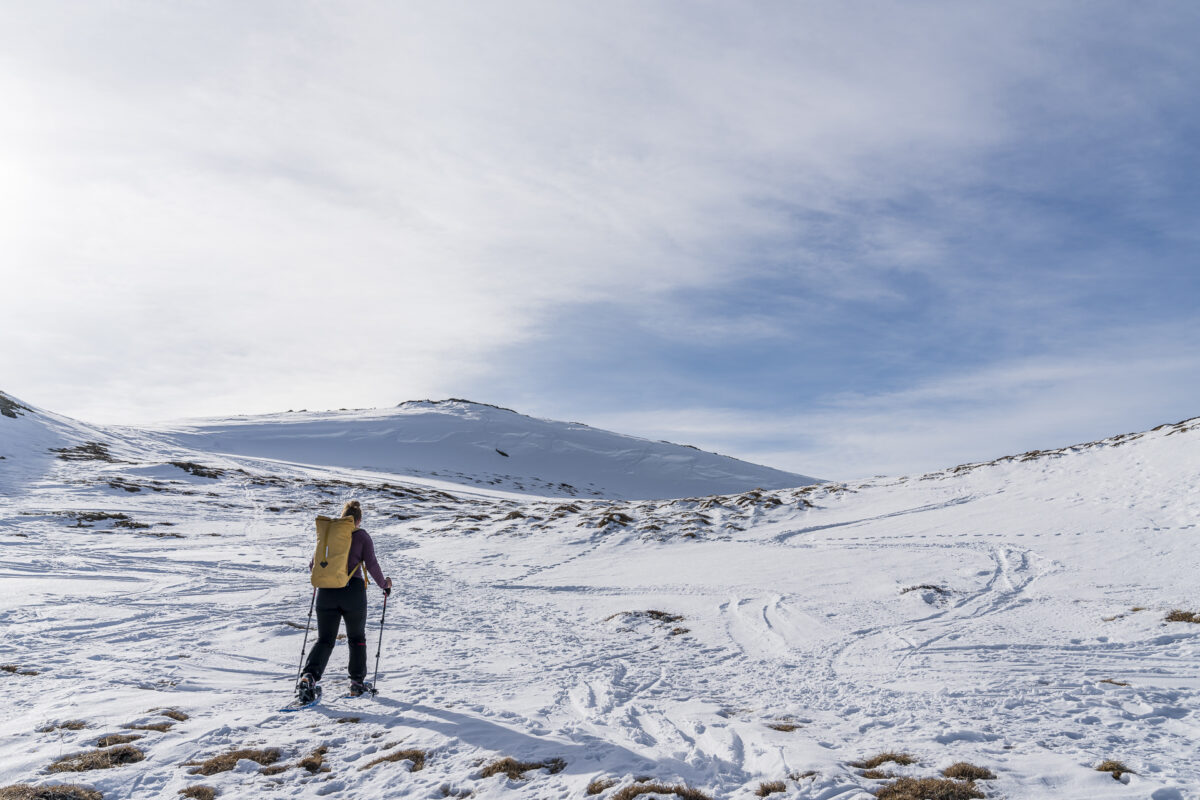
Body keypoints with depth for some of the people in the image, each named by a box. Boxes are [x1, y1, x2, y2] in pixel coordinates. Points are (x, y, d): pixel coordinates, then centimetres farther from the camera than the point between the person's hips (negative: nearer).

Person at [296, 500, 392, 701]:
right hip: (353, 591, -2)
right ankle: (357, 682, 20)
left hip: (326, 592, 2)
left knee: (324, 639, 9)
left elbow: (314, 565, 11)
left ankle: (309, 676, -13)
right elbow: (371, 564, -7)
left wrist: (314, 568, 35)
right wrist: (384, 584, 8)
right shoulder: (362, 535, -1)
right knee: (357, 638, 16)